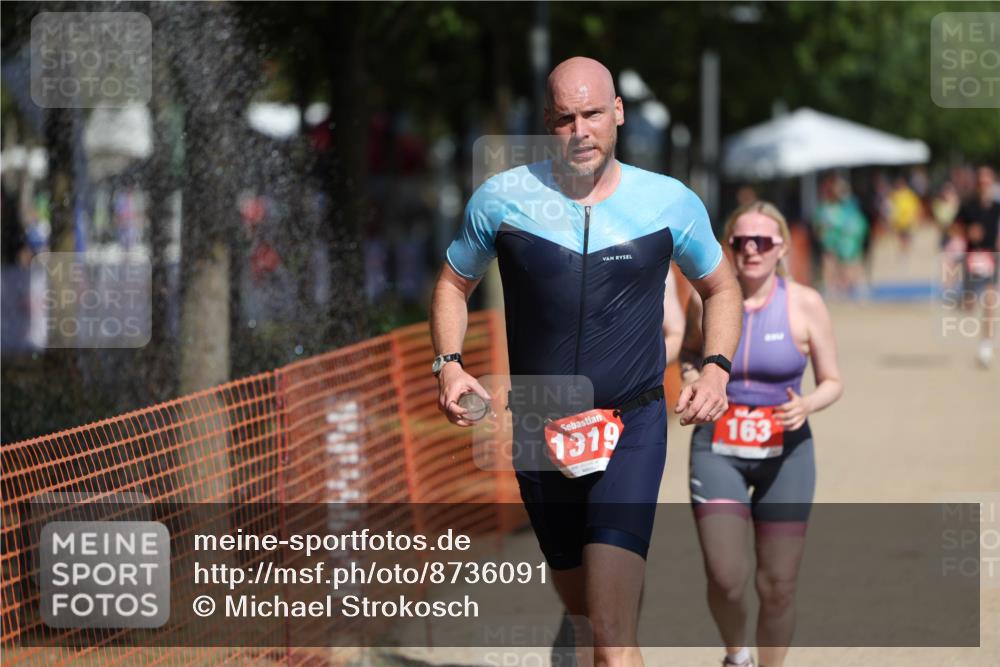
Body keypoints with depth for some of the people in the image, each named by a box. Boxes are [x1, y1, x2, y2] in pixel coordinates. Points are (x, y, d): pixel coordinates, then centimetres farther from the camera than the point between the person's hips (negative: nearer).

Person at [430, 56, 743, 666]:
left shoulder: (670, 203, -2)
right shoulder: (502, 200, -1)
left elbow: (721, 288, 14)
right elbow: (454, 284, 14)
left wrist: (717, 367, -3)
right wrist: (450, 364, -4)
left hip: (632, 428, -3)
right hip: (538, 430, 3)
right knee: (581, 611, 16)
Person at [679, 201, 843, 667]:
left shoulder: (805, 305, -5)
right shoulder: (707, 299, -3)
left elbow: (832, 382, 2)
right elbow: (688, 353, 17)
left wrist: (806, 405, -19)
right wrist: (690, 376, -6)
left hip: (785, 454, 0)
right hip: (717, 450, 0)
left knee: (778, 587, 1)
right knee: (725, 578, -12)